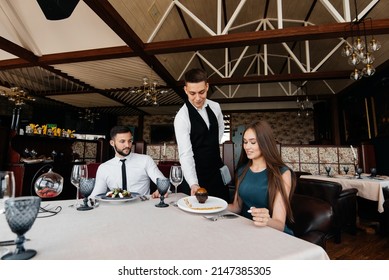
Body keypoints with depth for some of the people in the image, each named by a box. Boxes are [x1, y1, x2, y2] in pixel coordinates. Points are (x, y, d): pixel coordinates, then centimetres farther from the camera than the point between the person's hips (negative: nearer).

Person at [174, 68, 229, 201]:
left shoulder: (215, 107, -3)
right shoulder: (182, 117, -20)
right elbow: (185, 154, -26)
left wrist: (213, 149, 9)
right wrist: (193, 184, -36)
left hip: (217, 170, 5)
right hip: (196, 174, -5)